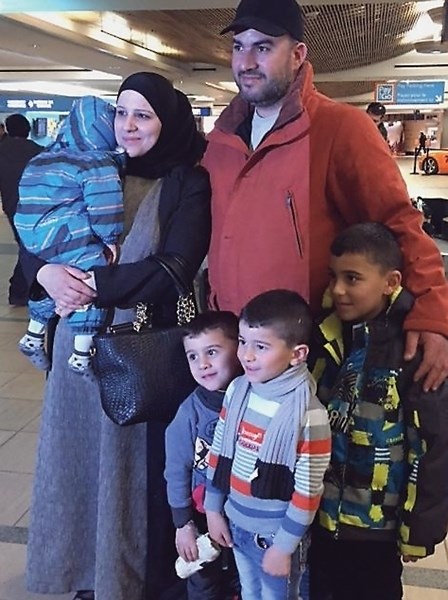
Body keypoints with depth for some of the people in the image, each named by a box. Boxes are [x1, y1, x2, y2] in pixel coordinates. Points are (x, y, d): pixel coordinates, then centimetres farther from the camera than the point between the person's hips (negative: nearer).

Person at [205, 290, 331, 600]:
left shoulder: (309, 415, -25)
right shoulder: (237, 390, -8)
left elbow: (307, 493, -19)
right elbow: (220, 452, 3)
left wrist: (284, 546, -13)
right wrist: (213, 509, 7)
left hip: (276, 534, -5)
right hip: (237, 524, 6)